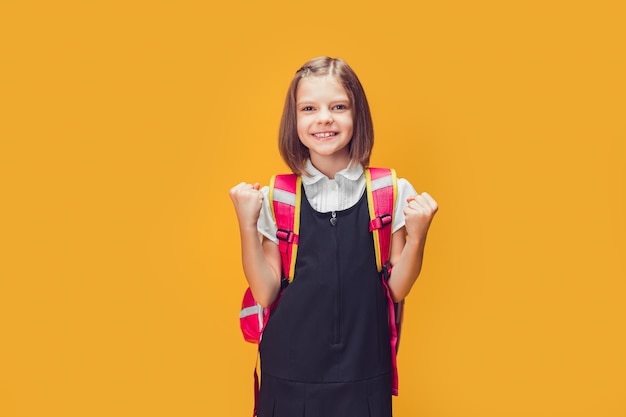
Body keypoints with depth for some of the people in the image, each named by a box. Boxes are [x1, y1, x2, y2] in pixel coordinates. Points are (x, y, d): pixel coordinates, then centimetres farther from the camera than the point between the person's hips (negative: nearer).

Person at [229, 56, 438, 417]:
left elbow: (397, 288, -1)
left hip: (363, 373, 0)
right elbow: (265, 293, -2)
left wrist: (417, 235, -16)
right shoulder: (276, 197, -2)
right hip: (290, 372, 1)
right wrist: (247, 224, -11)